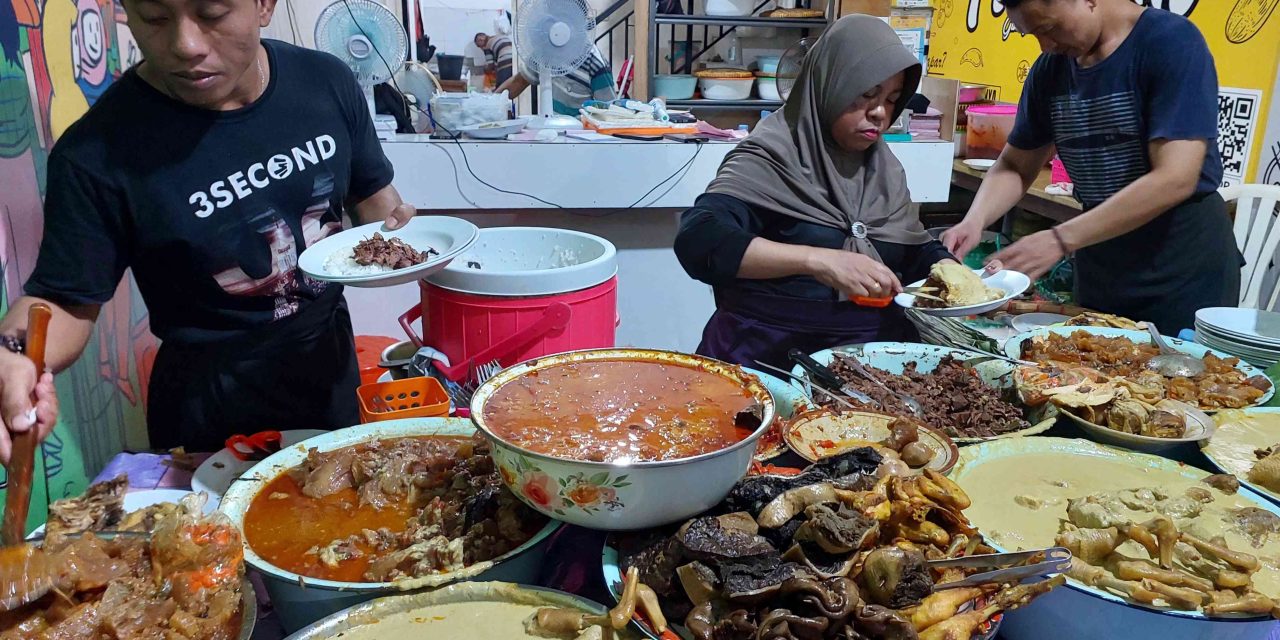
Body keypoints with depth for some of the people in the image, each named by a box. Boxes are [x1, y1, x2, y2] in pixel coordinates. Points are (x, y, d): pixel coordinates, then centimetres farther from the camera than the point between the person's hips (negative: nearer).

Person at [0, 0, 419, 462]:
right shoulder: (95, 155, -22)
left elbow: (372, 194, 4)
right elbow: (67, 301, -14)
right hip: (214, 406, -4)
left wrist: (397, 231, -16)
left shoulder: (327, 81, -10)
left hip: (334, 367, 5)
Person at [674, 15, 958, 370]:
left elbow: (917, 250, 18)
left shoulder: (883, 166, 11)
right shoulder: (773, 157, -11)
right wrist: (817, 259, -36)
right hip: (774, 354, -5)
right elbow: (698, 239, -26)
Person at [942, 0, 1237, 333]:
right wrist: (975, 221, -11)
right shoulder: (1050, 69, 2)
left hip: (1184, 267, -5)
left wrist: (1061, 240, -27)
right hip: (1098, 264, 5)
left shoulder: (1172, 41, -15)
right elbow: (1015, 165, 9)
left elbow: (1175, 179, -24)